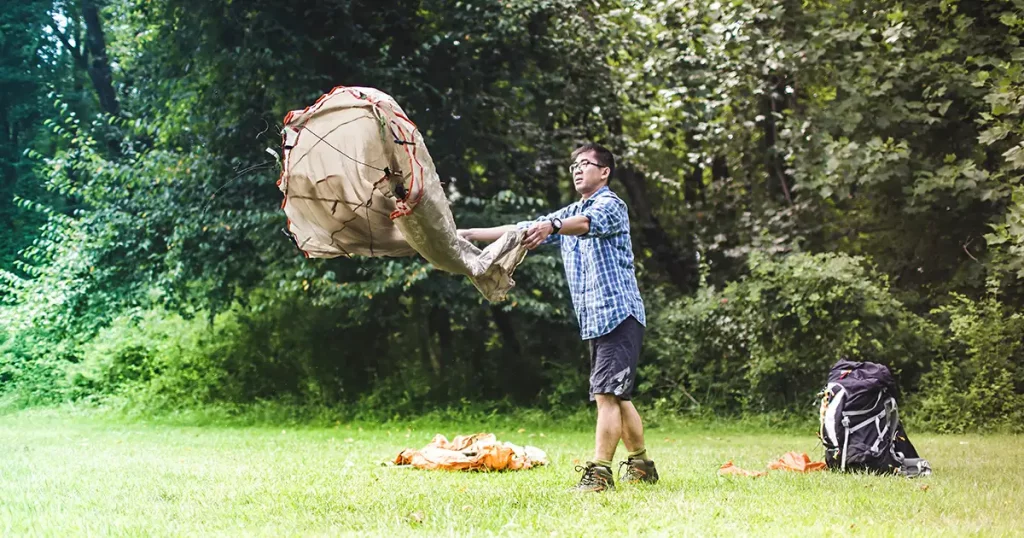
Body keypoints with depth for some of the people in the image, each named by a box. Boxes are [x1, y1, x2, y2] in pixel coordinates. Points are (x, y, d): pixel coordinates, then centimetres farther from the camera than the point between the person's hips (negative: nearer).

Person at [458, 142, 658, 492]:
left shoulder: (611, 204, -5)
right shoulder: (568, 215, 22)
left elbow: (588, 222, -28)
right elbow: (523, 231, 19)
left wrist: (551, 226, -48)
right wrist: (470, 235, 10)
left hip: (619, 315, -9)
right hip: (594, 321, 9)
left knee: (606, 394, -15)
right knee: (617, 397, 13)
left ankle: (599, 472, -17)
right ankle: (641, 466, 23)